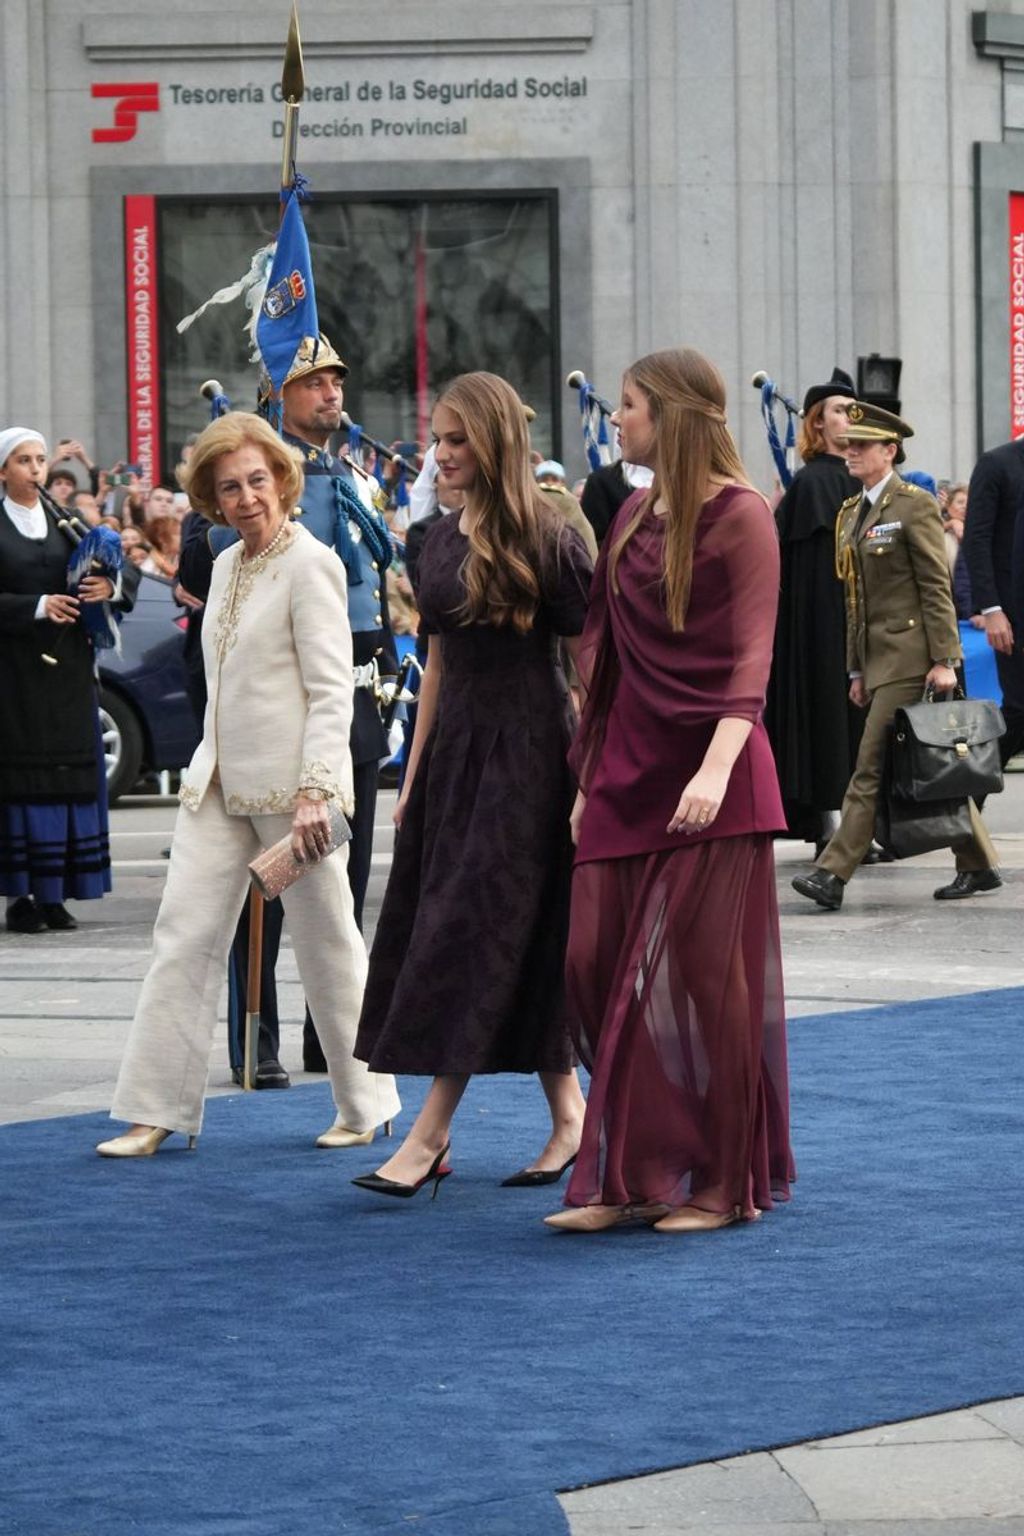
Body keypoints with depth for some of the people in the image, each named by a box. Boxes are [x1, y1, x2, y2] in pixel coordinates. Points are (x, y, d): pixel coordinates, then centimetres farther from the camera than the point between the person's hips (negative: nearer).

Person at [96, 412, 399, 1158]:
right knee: (185, 934, 0)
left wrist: (314, 791, -21)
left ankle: (368, 1104, 18)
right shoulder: (227, 566, 13)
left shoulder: (309, 565, -11)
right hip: (220, 783, 7)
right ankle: (158, 1111, 2)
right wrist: (209, 765, 16)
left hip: (291, 784, -7)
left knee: (328, 942, 4)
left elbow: (332, 691, -15)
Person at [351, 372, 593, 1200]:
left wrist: (587, 781, -14)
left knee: (476, 929, -8)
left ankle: (430, 1132, -8)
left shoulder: (546, 542, -11)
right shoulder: (442, 540, 10)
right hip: (454, 746, 7)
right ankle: (569, 1116, 17)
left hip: (525, 753, -7)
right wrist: (414, 773, 16)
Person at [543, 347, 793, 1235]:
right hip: (629, 774, 7)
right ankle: (631, 1175, 10)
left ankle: (722, 1184, 8)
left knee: (703, 976, -2)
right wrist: (590, 776, 15)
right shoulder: (634, 518, 14)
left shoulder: (739, 515, -8)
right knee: (598, 964, 2)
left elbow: (751, 655, -15)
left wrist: (716, 768, -27)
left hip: (710, 773, -7)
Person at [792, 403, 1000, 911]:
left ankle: (834, 874, -13)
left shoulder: (915, 506, -8)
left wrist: (943, 660, -16)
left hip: (910, 655, -8)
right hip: (878, 657, 8)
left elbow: (937, 588, -12)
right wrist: (857, 669, 17)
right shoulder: (851, 513, 16)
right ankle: (978, 866, 18)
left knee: (873, 765, -10)